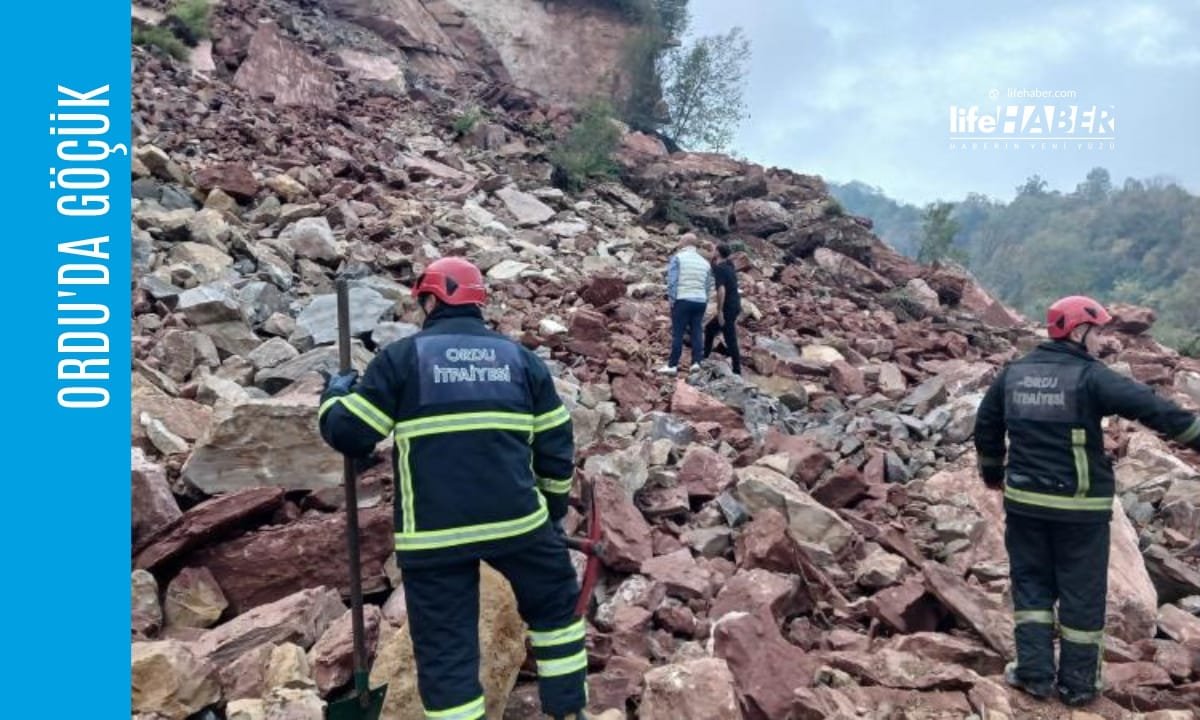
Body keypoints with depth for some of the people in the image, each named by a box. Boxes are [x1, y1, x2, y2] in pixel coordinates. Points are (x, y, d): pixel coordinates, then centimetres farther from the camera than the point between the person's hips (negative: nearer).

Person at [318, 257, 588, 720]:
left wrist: (335, 394, 23)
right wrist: (553, 506, 25)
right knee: (556, 607, 25)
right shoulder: (520, 357, 11)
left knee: (446, 650, 9)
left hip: (434, 533, -2)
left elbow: (348, 435, 2)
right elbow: (556, 443, 12)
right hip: (517, 518, 3)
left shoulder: (402, 357, 1)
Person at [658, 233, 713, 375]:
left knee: (678, 333, -4)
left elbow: (672, 280, -9)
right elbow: (708, 286, 15)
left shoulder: (677, 257, -1)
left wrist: (671, 299, -6)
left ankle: (672, 365, -3)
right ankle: (697, 362, 2)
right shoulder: (705, 262, 16)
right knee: (697, 332, 7)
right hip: (700, 301, 5)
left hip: (682, 300, -5)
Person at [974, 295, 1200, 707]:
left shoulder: (1013, 373, 5)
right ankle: (1077, 683, 19)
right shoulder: (1091, 376, -13)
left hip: (1024, 501, 4)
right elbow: (1154, 409, -17)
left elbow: (986, 426, 15)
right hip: (1080, 506, -4)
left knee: (1031, 582, 15)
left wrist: (993, 473, 28)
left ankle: (1035, 672, 15)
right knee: (1082, 592, 9)